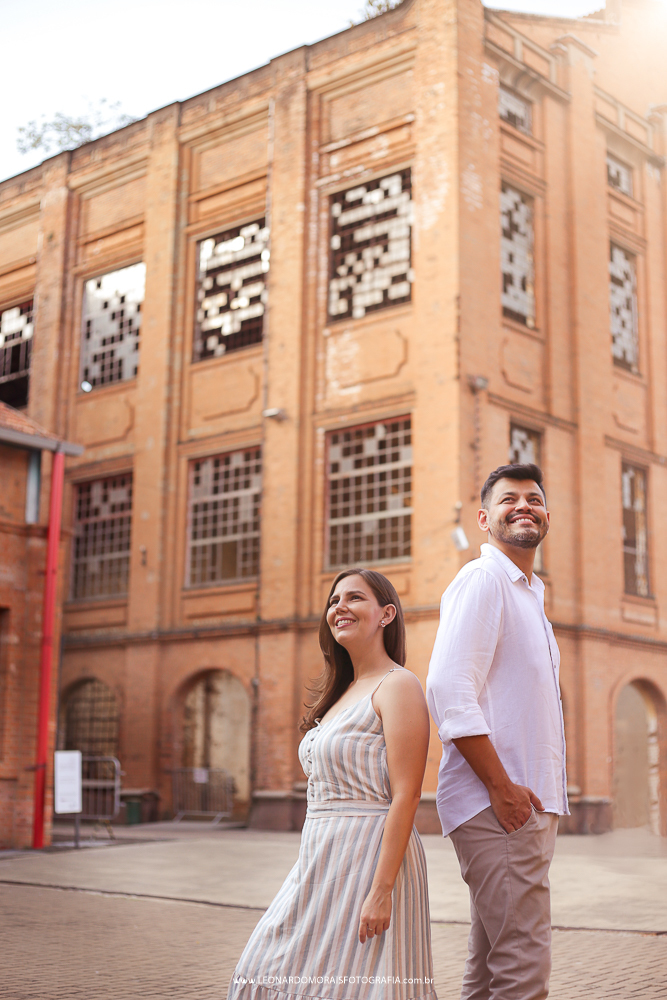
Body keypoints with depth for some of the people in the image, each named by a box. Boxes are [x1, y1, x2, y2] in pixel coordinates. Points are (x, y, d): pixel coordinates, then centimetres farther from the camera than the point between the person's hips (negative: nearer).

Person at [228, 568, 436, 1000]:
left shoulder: (398, 685, -10)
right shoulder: (341, 692, 16)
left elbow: (406, 796, -17)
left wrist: (382, 889, -22)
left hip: (371, 860, -9)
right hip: (322, 859, 9)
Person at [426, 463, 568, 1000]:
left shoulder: (530, 594, 22)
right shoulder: (482, 580, -8)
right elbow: (449, 693, -19)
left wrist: (539, 797, 17)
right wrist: (501, 786, -21)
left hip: (526, 801, 10)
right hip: (499, 803, -10)